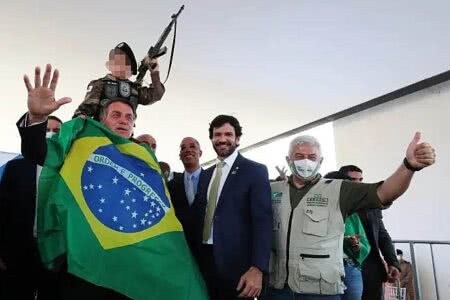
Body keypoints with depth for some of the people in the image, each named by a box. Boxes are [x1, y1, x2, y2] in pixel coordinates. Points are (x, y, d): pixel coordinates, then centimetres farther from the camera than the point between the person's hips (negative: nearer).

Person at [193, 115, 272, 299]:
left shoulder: (255, 171, -6)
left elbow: (263, 221, -14)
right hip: (205, 259, 5)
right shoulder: (206, 174, 12)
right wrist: (196, 256, 9)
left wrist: (257, 268, -22)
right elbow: (200, 216, 13)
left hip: (236, 262, -5)